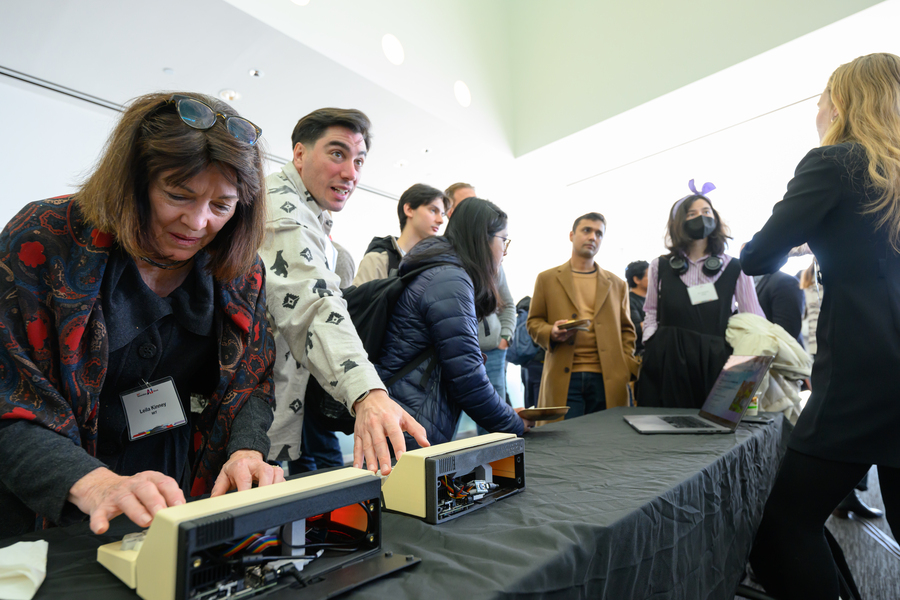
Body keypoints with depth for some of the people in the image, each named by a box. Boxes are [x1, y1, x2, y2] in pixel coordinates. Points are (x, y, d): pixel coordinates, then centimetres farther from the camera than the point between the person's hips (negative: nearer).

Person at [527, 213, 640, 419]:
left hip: (607, 380, 2)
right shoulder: (547, 279, 11)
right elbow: (533, 321, 10)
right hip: (564, 379, -2)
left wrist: (629, 368, 5)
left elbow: (626, 329, 18)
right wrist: (551, 333, -11)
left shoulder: (617, 284, 17)